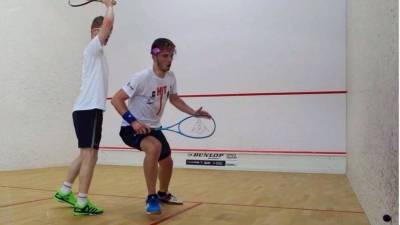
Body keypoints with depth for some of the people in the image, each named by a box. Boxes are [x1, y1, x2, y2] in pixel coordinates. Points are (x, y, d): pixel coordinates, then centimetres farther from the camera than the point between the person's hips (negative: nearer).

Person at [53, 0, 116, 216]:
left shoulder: (98, 53, 22)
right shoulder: (92, 48, -5)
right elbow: (108, 20, -13)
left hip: (87, 109, 9)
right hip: (89, 109, -9)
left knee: (85, 155, 16)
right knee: (90, 155, -9)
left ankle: (64, 191, 25)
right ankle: (82, 203, -6)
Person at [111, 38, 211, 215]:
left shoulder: (170, 77, -4)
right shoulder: (142, 78, -25)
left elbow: (174, 99, 14)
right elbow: (116, 99, -23)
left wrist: (194, 112, 1)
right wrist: (133, 121, -34)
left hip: (153, 127, 8)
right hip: (132, 127, -7)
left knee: (167, 161, 14)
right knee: (154, 147, -36)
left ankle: (163, 194, 44)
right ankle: (151, 198, -20)